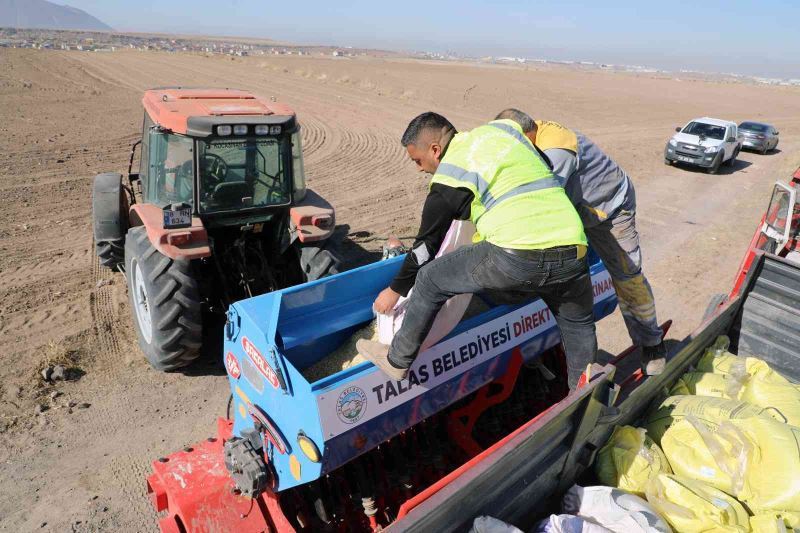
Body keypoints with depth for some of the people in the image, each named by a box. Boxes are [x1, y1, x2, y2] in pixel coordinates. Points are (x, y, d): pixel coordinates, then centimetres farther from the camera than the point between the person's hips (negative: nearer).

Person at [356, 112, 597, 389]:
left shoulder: (450, 174, 5)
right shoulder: (502, 128, 19)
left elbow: (427, 244, 12)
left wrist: (395, 290, 26)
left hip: (517, 257, -6)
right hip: (573, 255, 6)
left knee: (430, 279, 12)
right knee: (579, 325, 30)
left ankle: (397, 361, 26)